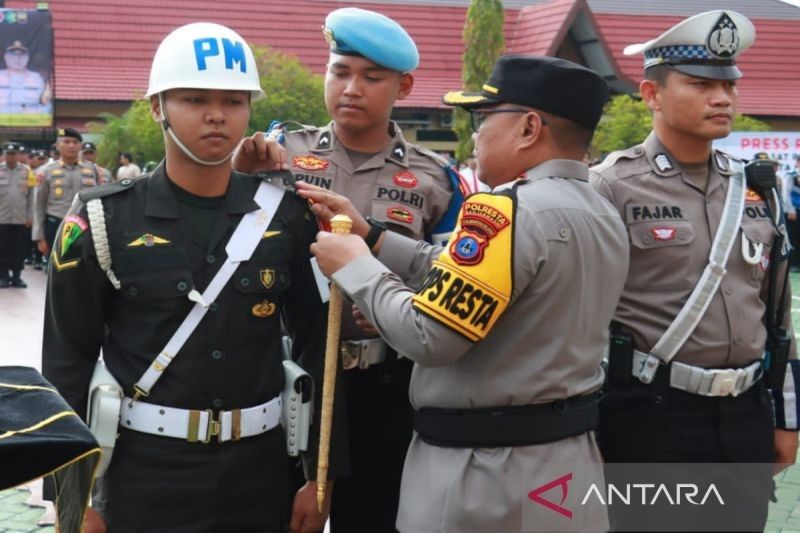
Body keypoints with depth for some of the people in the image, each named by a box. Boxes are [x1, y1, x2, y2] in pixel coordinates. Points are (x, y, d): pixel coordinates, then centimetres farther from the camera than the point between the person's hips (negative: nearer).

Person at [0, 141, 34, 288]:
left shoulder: (26, 171, 5)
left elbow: (31, 195, 6)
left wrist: (30, 216, 1)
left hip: (21, 218, 1)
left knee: (19, 249, 4)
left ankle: (16, 276, 13)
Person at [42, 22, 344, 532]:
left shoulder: (287, 216, 0)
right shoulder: (104, 221, -6)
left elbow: (318, 347, 3)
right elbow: (67, 364, -3)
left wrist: (322, 473, 1)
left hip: (261, 472, 2)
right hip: (146, 476, -2)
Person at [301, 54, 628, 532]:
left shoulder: (507, 210, -20)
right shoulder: (606, 217, 7)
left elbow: (429, 336, -21)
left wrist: (355, 267, -8)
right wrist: (368, 236, 10)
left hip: (485, 472, -8)